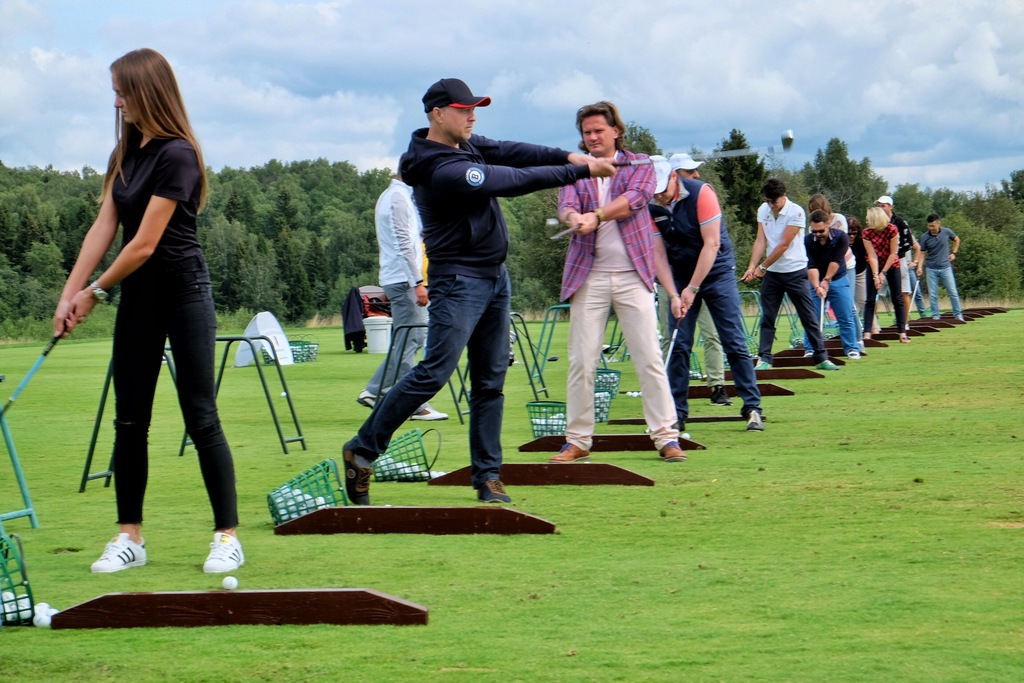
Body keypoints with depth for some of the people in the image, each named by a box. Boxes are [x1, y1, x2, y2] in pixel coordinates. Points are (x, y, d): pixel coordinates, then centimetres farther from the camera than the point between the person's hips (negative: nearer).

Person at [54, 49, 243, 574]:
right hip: (137, 296, 8)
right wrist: (69, 292, -2)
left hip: (183, 293, -8)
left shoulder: (176, 155, -18)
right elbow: (105, 225, 5)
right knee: (129, 419, 7)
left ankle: (227, 536, 2)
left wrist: (95, 291, -8)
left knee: (200, 416, -4)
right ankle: (129, 536, 14)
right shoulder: (126, 151, 9)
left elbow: (145, 243, -19)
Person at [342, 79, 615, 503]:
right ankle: (361, 451, -4)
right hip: (458, 281, -10)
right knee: (434, 372, -13)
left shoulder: (465, 145, 8)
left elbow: (509, 152, 1)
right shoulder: (442, 171, -23)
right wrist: (581, 171, -17)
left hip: (494, 277, 10)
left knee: (491, 381, 7)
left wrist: (567, 156, -15)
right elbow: (515, 180, -22)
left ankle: (487, 475, 10)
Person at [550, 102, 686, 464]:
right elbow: (566, 206, -8)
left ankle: (666, 436, 1)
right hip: (589, 276, 1)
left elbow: (636, 197, -12)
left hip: (633, 274, -1)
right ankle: (577, 440, 7)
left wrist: (596, 216, -26)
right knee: (581, 362, 0)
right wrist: (574, 218, -32)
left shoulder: (639, 164, 8)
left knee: (650, 359, -3)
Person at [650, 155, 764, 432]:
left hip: (717, 272, -4)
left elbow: (711, 244, -20)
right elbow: (659, 253, -5)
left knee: (735, 343, -5)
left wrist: (693, 288, -21)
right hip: (681, 278, 4)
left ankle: (752, 408, 0)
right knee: (678, 345, -2)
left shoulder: (701, 193, -19)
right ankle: (677, 412, 3)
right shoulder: (652, 207, -7)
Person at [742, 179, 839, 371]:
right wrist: (752, 266, -12)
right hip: (771, 273, 5)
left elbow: (784, 245, -16)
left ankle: (821, 358, 5)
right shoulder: (763, 211, 3)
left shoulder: (796, 213, -15)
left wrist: (762, 267, -13)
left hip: (795, 272, -5)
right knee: (767, 317, 2)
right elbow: (760, 241, 1)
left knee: (809, 316, -1)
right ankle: (764, 359, 6)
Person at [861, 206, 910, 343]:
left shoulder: (892, 229, -21)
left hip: (891, 265, -1)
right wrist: (875, 275, -27)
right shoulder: (867, 233, -16)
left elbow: (893, 253, -17)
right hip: (875, 266, 1)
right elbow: (872, 255, -18)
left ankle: (902, 333, 0)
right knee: (870, 300, -6)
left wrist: (883, 273, -18)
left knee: (897, 299, -2)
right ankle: (867, 333, -8)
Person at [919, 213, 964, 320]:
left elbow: (956, 240, 17)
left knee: (953, 292, 2)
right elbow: (922, 252, -5)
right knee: (933, 295, 1)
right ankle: (935, 316, 10)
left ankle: (958, 315, 11)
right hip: (931, 269, 0)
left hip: (945, 267, 0)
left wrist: (953, 253, 8)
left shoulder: (946, 232, -4)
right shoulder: (925, 237, -7)